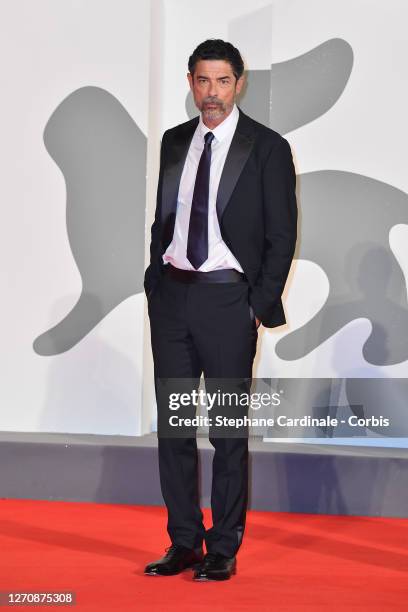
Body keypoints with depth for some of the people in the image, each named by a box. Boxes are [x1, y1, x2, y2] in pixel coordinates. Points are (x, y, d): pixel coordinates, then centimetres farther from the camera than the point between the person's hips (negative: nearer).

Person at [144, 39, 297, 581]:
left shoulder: (267, 148, -3)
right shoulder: (174, 142, 11)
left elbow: (282, 234, -3)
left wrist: (261, 305, -8)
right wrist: (156, 283, 8)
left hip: (227, 297, -5)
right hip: (171, 293, 5)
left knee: (228, 429, 1)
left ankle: (224, 550, 11)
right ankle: (183, 543, 18)